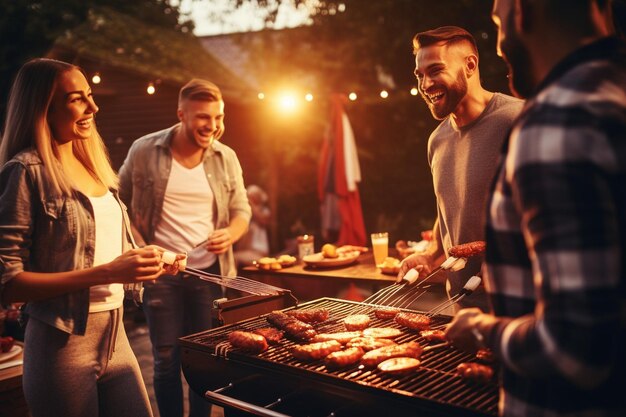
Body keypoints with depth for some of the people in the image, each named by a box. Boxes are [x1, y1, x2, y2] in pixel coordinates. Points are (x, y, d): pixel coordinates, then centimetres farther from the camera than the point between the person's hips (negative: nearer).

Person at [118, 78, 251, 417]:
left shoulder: (226, 157, 1)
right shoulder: (144, 151, -6)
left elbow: (241, 210, 9)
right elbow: (120, 204, 4)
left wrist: (231, 233, -13)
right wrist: (139, 250, -8)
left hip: (210, 272, 2)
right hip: (161, 273, -2)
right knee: (167, 360, 7)